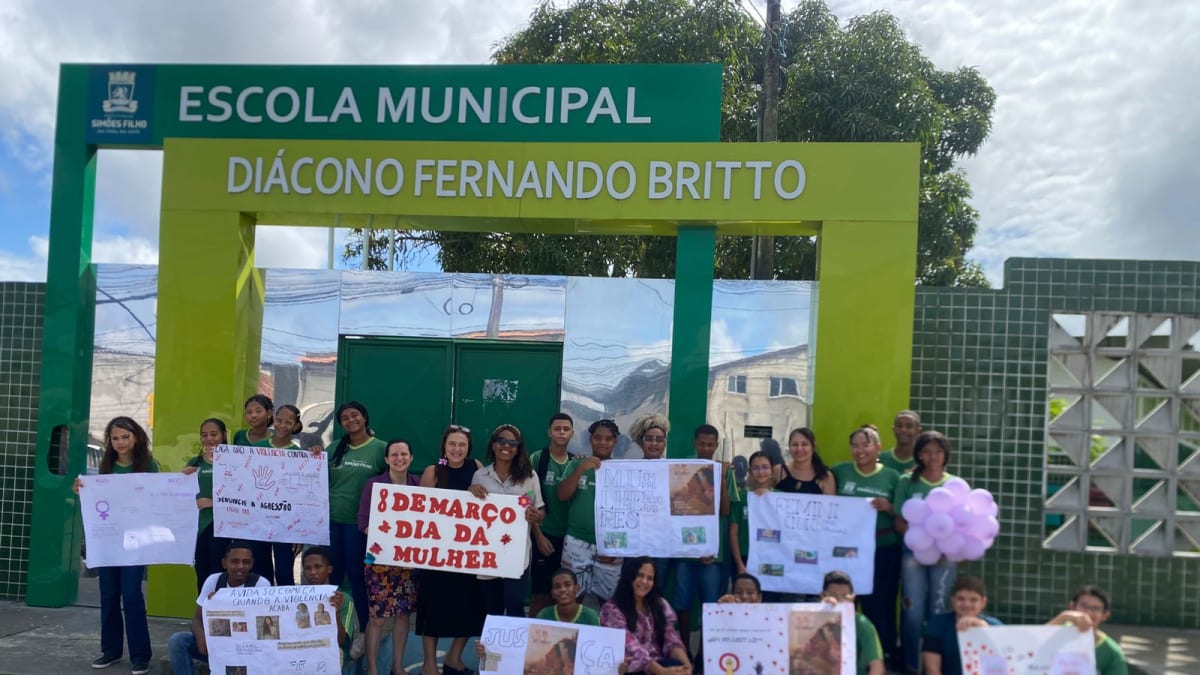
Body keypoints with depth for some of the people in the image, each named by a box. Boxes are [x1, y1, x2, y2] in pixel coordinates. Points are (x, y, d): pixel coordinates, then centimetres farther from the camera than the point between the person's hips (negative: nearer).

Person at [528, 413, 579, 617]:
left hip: (569, 535, 4)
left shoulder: (576, 462, 7)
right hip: (544, 534, -3)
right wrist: (538, 535, -10)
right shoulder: (537, 459, -4)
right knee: (540, 593, 1)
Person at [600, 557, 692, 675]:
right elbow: (632, 650, -18)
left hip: (659, 665, 5)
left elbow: (671, 640, 0)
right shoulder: (612, 610, -6)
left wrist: (686, 663, -21)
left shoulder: (661, 605, 12)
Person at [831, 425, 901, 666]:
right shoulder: (839, 472, 4)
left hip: (883, 550, -1)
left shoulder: (892, 477, 2)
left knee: (879, 603, 4)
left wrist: (889, 508, -12)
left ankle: (884, 654, 16)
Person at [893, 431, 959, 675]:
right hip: (913, 551, 0)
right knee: (912, 611, -2)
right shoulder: (907, 481, 4)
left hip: (945, 554, 1)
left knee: (938, 611, 1)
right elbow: (899, 523, 3)